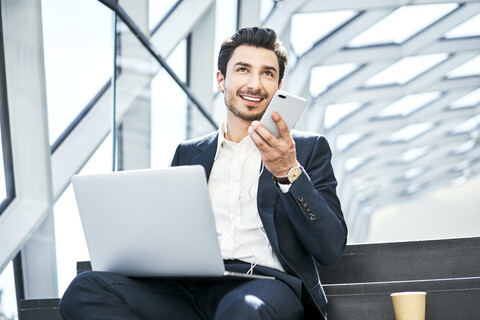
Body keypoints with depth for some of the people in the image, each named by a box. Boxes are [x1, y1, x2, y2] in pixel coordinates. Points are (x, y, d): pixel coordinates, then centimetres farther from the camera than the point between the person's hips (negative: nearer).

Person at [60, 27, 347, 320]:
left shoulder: (309, 149, 13)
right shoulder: (189, 154, 23)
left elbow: (331, 249, 1)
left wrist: (288, 172, -13)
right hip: (191, 288, 5)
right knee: (86, 289, -22)